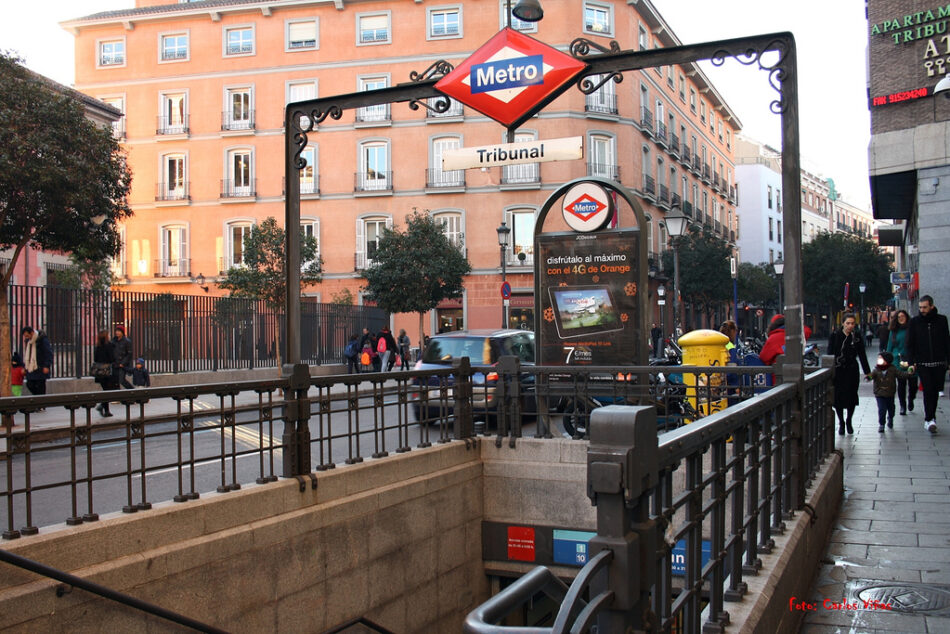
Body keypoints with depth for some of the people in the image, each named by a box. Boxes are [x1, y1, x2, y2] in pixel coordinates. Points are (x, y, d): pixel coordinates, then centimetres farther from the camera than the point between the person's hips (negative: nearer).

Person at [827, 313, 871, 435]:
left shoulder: (857, 336, 0)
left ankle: (849, 421, 24)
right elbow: (830, 353, -2)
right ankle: (841, 423, 17)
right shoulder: (835, 335, -4)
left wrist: (867, 371, 4)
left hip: (852, 370, 1)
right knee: (838, 397, 1)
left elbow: (862, 355, 5)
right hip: (837, 370, -1)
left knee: (851, 396, 3)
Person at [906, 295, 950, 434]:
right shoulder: (915, 322, 2)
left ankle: (929, 418, 20)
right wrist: (912, 362, -3)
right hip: (922, 364, -1)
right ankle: (930, 419, -7)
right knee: (928, 390, -9)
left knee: (935, 391, 7)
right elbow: (910, 344, 4)